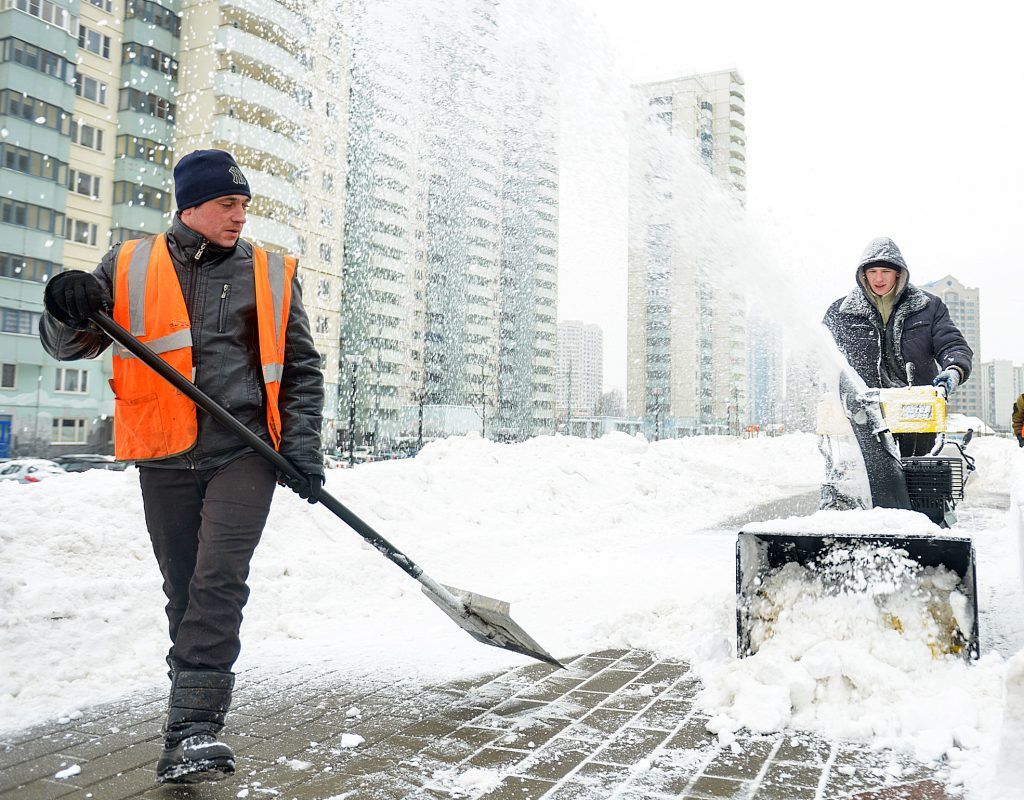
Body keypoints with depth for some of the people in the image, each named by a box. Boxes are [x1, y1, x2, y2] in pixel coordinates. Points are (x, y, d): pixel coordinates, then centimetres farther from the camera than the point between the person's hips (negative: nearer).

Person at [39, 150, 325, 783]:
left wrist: (302, 447, -1)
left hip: (245, 452, -1)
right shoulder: (130, 268, 8)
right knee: (184, 589, 10)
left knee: (219, 580, -14)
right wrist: (69, 311, -15)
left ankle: (194, 725, -11)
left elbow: (302, 368, 10)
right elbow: (70, 347, 9)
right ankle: (197, 702, 30)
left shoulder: (272, 275, 7)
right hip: (166, 459, 2)